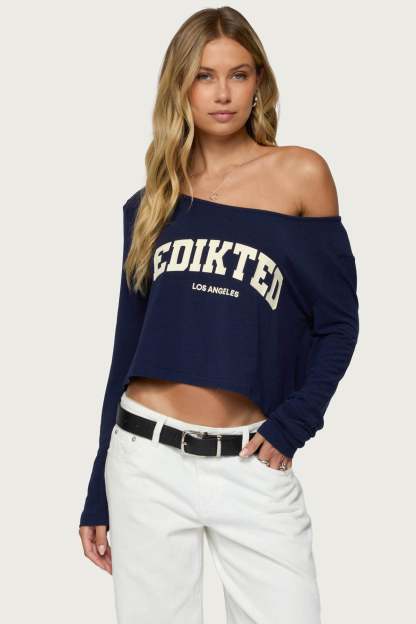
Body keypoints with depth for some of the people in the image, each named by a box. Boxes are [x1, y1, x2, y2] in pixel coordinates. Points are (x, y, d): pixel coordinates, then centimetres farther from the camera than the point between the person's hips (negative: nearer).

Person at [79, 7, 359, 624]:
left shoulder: (301, 174, 1)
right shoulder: (151, 204, 9)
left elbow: (337, 321, 3)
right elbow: (127, 347, 11)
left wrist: (292, 423, -10)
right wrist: (99, 496, 11)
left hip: (251, 465, -2)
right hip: (148, 459, 2)